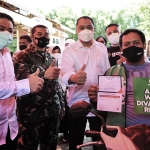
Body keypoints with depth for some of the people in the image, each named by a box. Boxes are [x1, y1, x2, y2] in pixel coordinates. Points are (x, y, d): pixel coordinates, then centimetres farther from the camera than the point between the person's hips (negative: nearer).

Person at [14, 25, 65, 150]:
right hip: (31, 112, -5)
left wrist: (62, 104, 12)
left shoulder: (51, 58, 15)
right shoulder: (23, 56, -4)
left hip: (53, 111, 6)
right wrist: (44, 75, -36)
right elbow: (22, 80, -20)